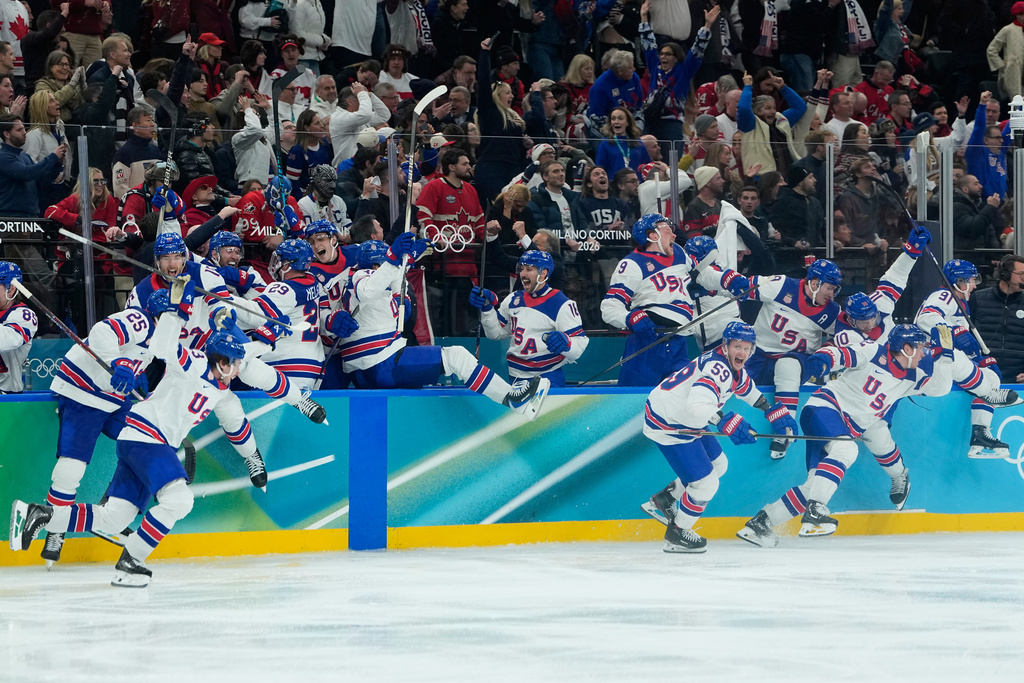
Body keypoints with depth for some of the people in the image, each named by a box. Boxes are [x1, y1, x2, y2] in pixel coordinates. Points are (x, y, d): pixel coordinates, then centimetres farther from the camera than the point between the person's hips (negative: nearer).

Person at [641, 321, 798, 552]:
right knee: (706, 484, -8)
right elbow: (698, 405, -43)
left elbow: (746, 388, 28)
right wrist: (727, 422, -47)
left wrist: (774, 411, 29)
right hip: (666, 425, -10)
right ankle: (676, 534, 14)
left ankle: (662, 501, 35)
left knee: (718, 465, 24)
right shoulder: (717, 368, -28)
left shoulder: (733, 368, 5)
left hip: (686, 421, 10)